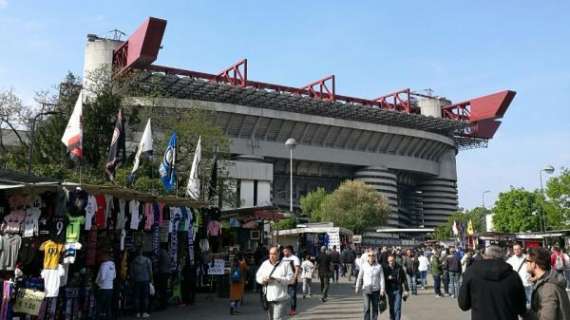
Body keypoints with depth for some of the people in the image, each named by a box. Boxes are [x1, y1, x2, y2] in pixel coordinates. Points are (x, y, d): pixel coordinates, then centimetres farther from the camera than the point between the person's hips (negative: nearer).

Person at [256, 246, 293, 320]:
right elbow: (258, 276, 12)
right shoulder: (265, 264, 11)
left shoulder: (285, 264, -2)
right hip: (268, 297, 5)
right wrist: (263, 280, -11)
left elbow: (289, 278, -9)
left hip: (280, 298, -5)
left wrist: (277, 279, -21)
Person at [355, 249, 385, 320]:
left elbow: (382, 278, -2)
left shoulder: (379, 266, -1)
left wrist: (382, 289, -10)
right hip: (366, 289, -1)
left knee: (375, 307, 10)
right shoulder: (364, 266, 0)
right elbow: (359, 277, 8)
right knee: (367, 307, -8)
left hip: (376, 290, 1)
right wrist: (357, 287, 11)